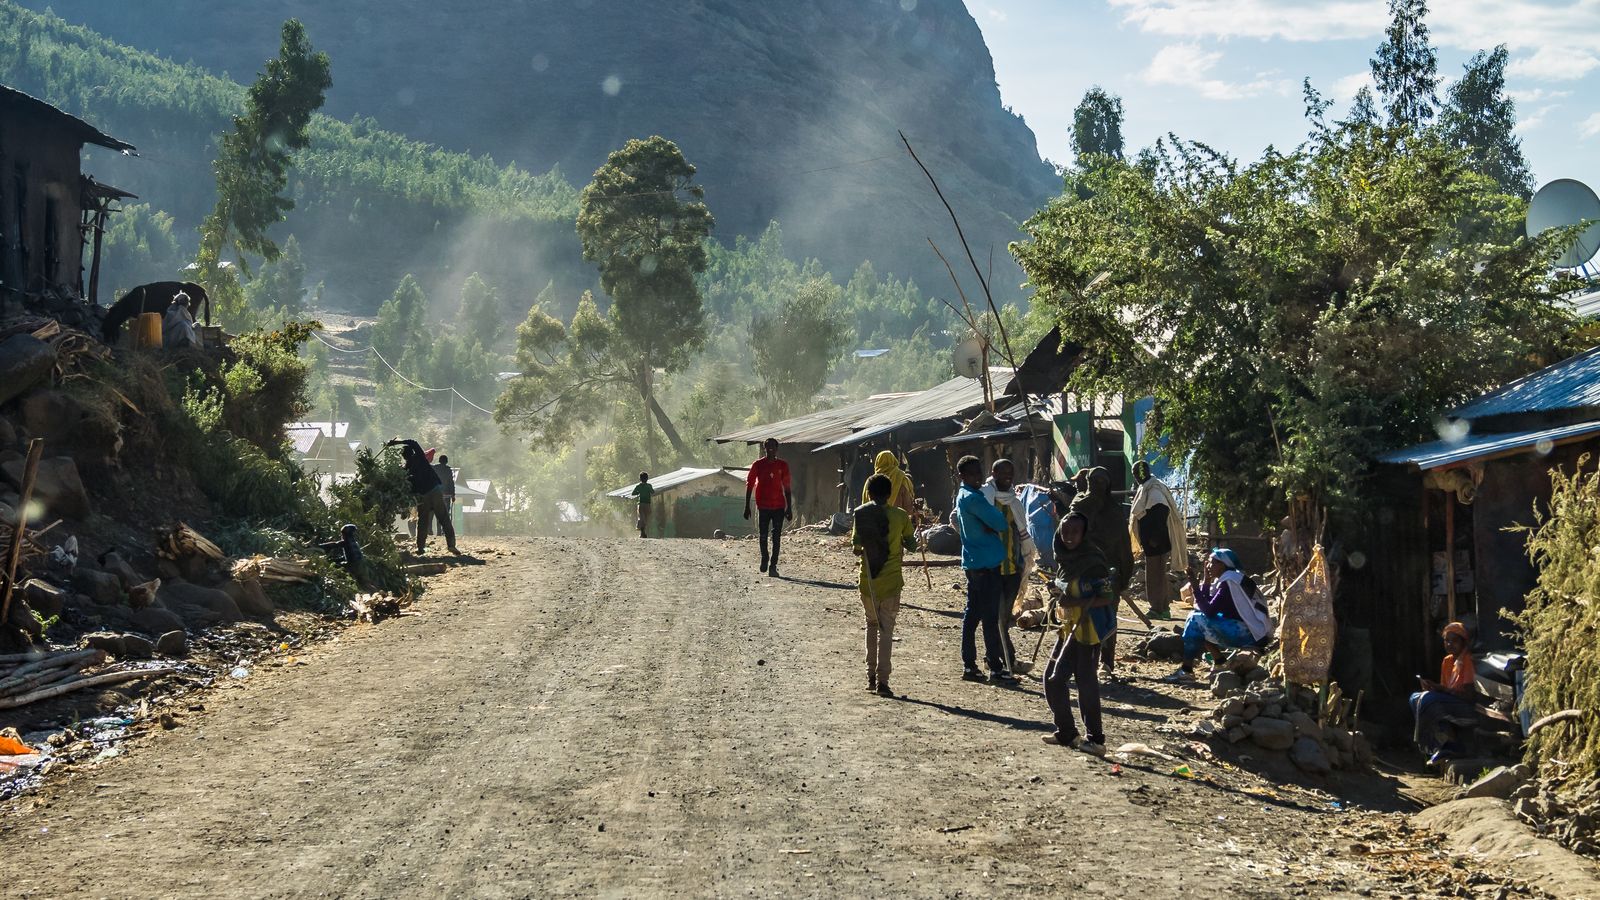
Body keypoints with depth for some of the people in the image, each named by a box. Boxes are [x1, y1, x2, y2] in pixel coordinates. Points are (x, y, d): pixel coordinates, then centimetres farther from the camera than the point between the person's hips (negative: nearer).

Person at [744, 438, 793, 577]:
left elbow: (787, 488, 7)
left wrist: (789, 508, 4)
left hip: (779, 507, 0)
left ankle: (773, 566, -3)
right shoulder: (757, 465, 1)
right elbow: (749, 485, 4)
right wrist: (747, 506, 0)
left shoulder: (782, 466, 3)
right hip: (763, 506, 0)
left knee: (776, 537, -4)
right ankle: (764, 558, 31)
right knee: (763, 535, 6)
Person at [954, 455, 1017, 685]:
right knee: (990, 617, -6)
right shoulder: (972, 498, -16)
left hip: (973, 563, 10)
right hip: (986, 563, -10)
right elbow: (1000, 523, -18)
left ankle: (969, 665, 15)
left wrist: (990, 526, -10)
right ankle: (996, 668, -4)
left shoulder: (963, 496, 15)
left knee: (972, 614, 11)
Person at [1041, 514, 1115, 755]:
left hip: (1087, 626, -9)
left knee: (1085, 680, -10)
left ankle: (1096, 739, -6)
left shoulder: (1093, 560, -15)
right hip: (1069, 626, 9)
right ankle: (1066, 733, 20)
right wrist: (1057, 590, 4)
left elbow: (1107, 597, -17)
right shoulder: (1064, 557, 11)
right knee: (1053, 678, 10)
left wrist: (1075, 602, -23)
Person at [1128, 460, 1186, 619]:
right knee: (1159, 573, 14)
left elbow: (1161, 511, -26)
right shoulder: (1145, 488, 14)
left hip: (1157, 542, -10)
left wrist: (1155, 537, -27)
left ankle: (1159, 609, -1)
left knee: (1155, 573, -5)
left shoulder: (1153, 489, -17)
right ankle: (1163, 607, 20)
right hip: (1152, 541, 10)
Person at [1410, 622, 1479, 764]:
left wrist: (1441, 689, -22)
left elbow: (1469, 694, -19)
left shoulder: (1468, 660, -11)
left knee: (1428, 699, -27)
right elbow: (1444, 690, 16)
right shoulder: (1448, 661, 15)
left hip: (1472, 709, -9)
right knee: (1416, 698, -4)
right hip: (1452, 705, 9)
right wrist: (1432, 688, -6)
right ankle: (1448, 745, -14)